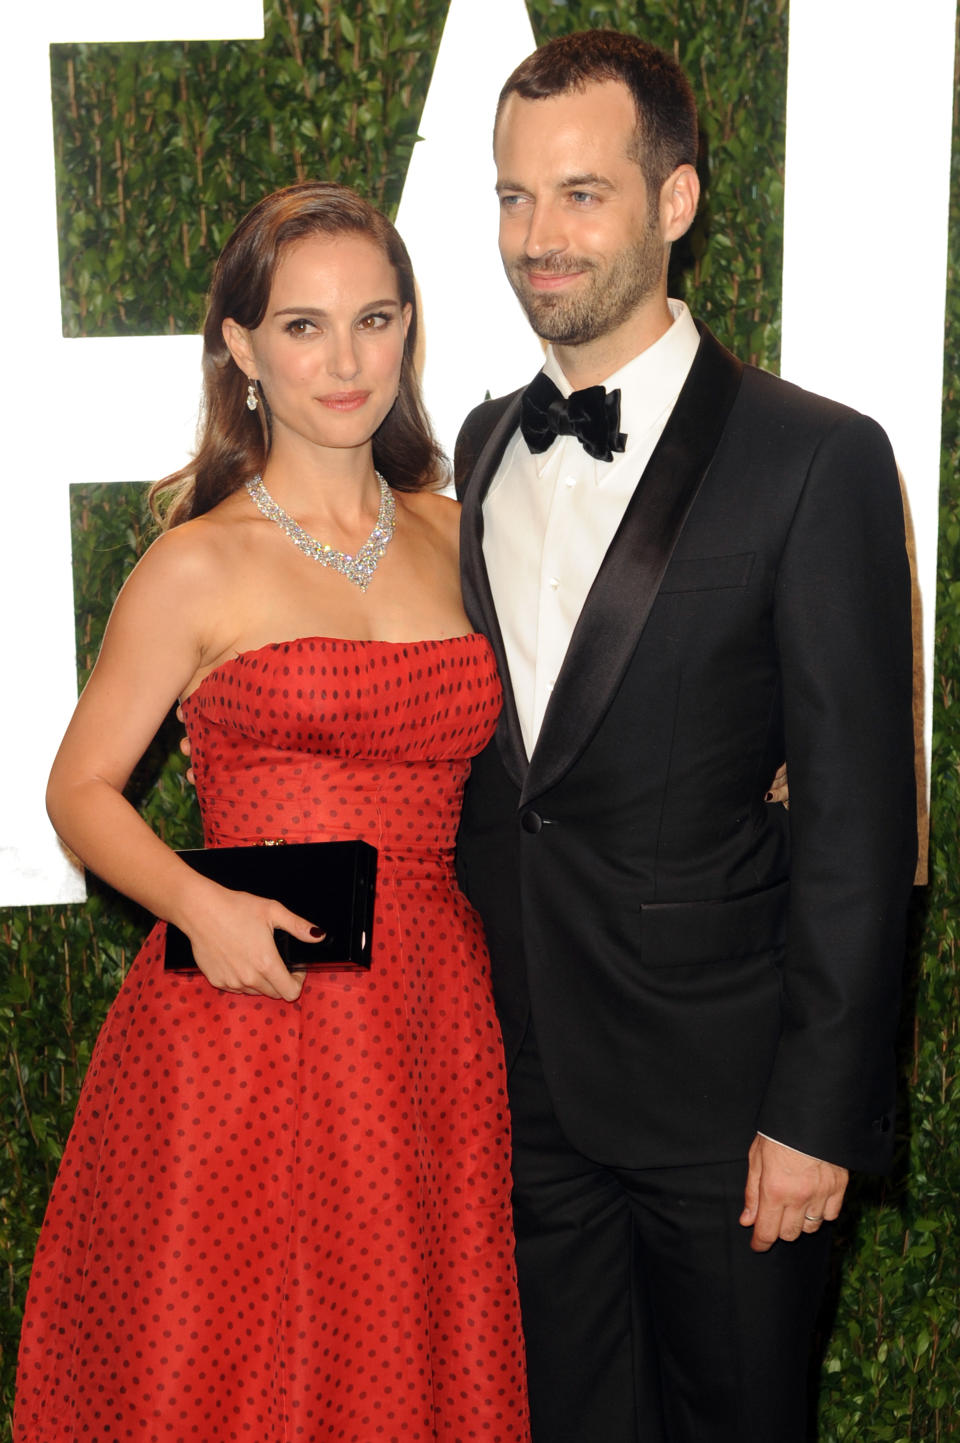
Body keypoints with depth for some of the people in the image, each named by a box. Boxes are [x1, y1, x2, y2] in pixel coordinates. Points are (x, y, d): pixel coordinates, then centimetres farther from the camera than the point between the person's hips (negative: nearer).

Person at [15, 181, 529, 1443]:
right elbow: (82, 788, 0)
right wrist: (199, 902, -17)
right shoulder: (201, 566, -4)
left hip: (435, 1028, 4)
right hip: (249, 1017, -4)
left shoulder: (456, 537, 9)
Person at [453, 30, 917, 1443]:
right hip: (519, 1082, 5)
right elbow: (476, 758, 11)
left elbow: (858, 814, -12)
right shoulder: (485, 446, 7)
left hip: (718, 1091, -4)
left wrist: (821, 1112, -13)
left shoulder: (817, 459, -11)